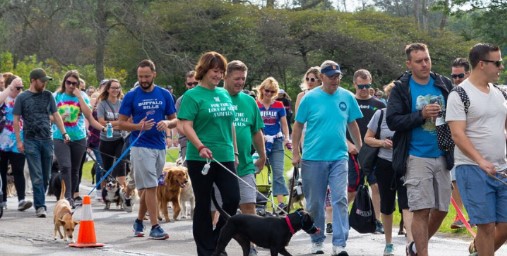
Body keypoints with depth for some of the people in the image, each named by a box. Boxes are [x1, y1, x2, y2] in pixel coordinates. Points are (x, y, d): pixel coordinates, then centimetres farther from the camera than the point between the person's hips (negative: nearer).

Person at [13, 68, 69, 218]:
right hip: (31, 141, -3)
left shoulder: (48, 96, 10)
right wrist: (19, 140, -4)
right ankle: (40, 205, -9)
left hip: (47, 139, 3)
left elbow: (56, 115, 12)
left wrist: (64, 133, 1)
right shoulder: (22, 98, 2)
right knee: (36, 176, -9)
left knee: (46, 175, 6)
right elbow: (16, 120, 2)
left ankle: (40, 201, 20)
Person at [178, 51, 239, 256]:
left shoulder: (224, 95, 12)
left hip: (225, 158, 5)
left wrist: (235, 152, 16)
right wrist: (201, 147, -26)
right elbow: (186, 126, -13)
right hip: (200, 159, -5)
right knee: (203, 204, 3)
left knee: (233, 199, -2)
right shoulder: (193, 95, -6)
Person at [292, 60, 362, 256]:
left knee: (340, 200, -8)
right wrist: (295, 153, -3)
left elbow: (353, 125, 12)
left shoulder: (347, 97, 2)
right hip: (313, 158, -1)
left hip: (339, 157, 1)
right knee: (314, 203, 8)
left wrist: (361, 150, 13)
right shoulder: (310, 98, -3)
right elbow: (298, 126, 1)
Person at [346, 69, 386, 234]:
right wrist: (348, 144, -9)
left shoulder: (378, 105, 8)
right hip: (354, 152, -1)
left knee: (377, 186, -6)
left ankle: (377, 222, 0)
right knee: (351, 189, 1)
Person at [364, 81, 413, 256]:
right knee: (387, 206, 10)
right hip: (385, 164, 1)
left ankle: (411, 241, -24)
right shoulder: (381, 114, -1)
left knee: (406, 203, -15)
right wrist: (382, 142, -13)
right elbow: (367, 138, 6)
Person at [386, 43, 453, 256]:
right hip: (417, 157, -4)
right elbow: (392, 121, -10)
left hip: (442, 157, 5)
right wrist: (421, 115, -19)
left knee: (441, 209, 10)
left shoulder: (444, 85, 8)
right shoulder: (401, 89, -3)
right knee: (421, 210, -7)